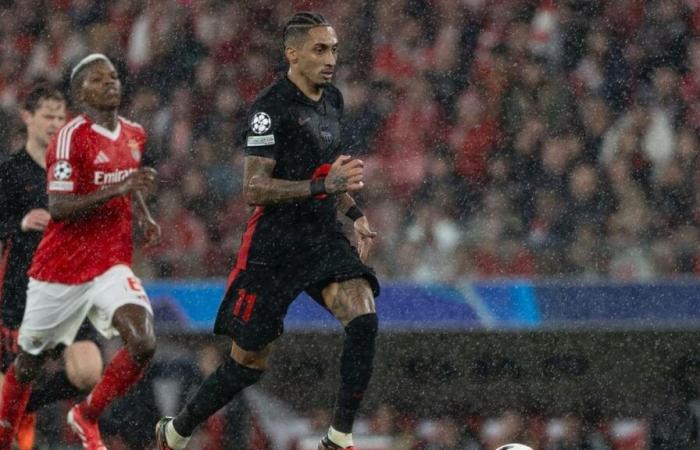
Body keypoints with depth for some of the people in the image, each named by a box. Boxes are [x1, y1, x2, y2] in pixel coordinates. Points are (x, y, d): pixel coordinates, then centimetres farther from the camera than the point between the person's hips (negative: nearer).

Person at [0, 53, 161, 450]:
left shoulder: (134, 135, 8)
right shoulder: (72, 138, -14)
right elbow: (59, 207, -23)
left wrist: (144, 214, 12)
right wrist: (116, 190, -30)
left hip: (112, 265, 4)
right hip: (62, 268, -4)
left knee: (143, 344, -20)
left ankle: (87, 416, 2)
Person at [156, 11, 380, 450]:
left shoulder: (332, 99, 11)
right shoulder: (271, 107, -14)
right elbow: (254, 189, -20)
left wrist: (354, 213, 15)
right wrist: (323, 185, -26)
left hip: (324, 235, 6)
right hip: (274, 244, -6)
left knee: (364, 321, -19)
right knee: (249, 362, 3)